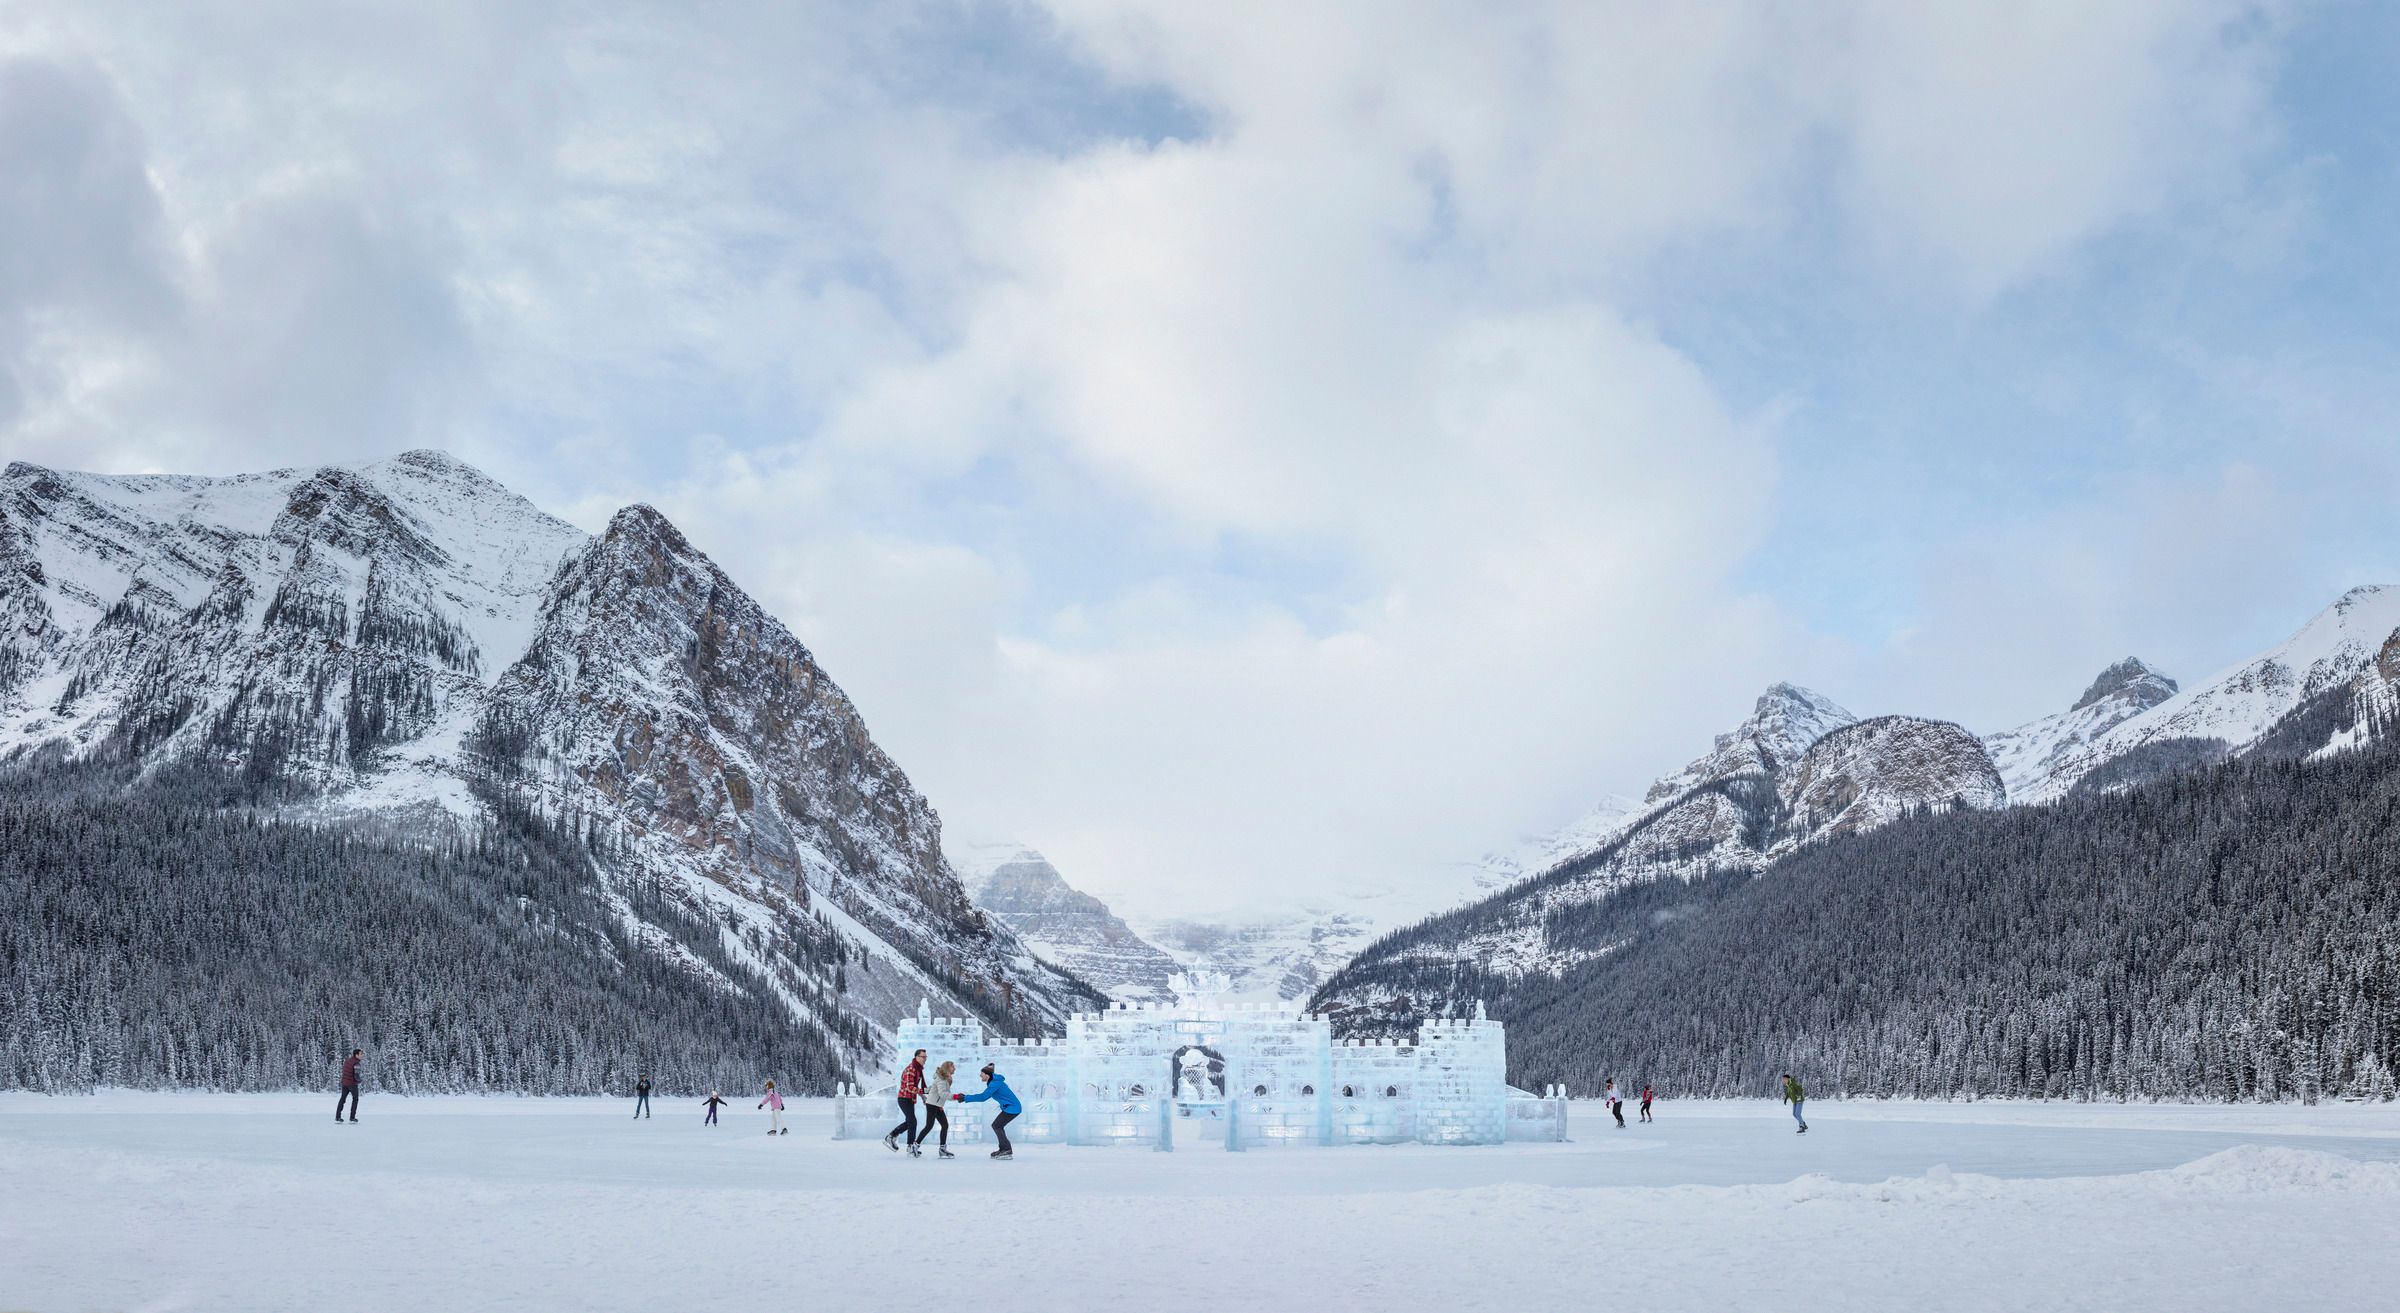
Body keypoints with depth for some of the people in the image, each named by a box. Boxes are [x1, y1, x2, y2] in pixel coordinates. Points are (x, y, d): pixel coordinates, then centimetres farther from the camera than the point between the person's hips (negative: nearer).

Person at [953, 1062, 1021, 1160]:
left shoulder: (995, 1084, -20)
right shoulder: (994, 1081, 12)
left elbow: (983, 1097, -26)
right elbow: (985, 1096, 13)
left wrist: (966, 1098, -23)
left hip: (1012, 1108, -10)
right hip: (1012, 1107, 10)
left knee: (996, 1126, -7)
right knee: (998, 1126, 15)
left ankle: (1007, 1151, -8)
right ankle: (1004, 1149, 19)